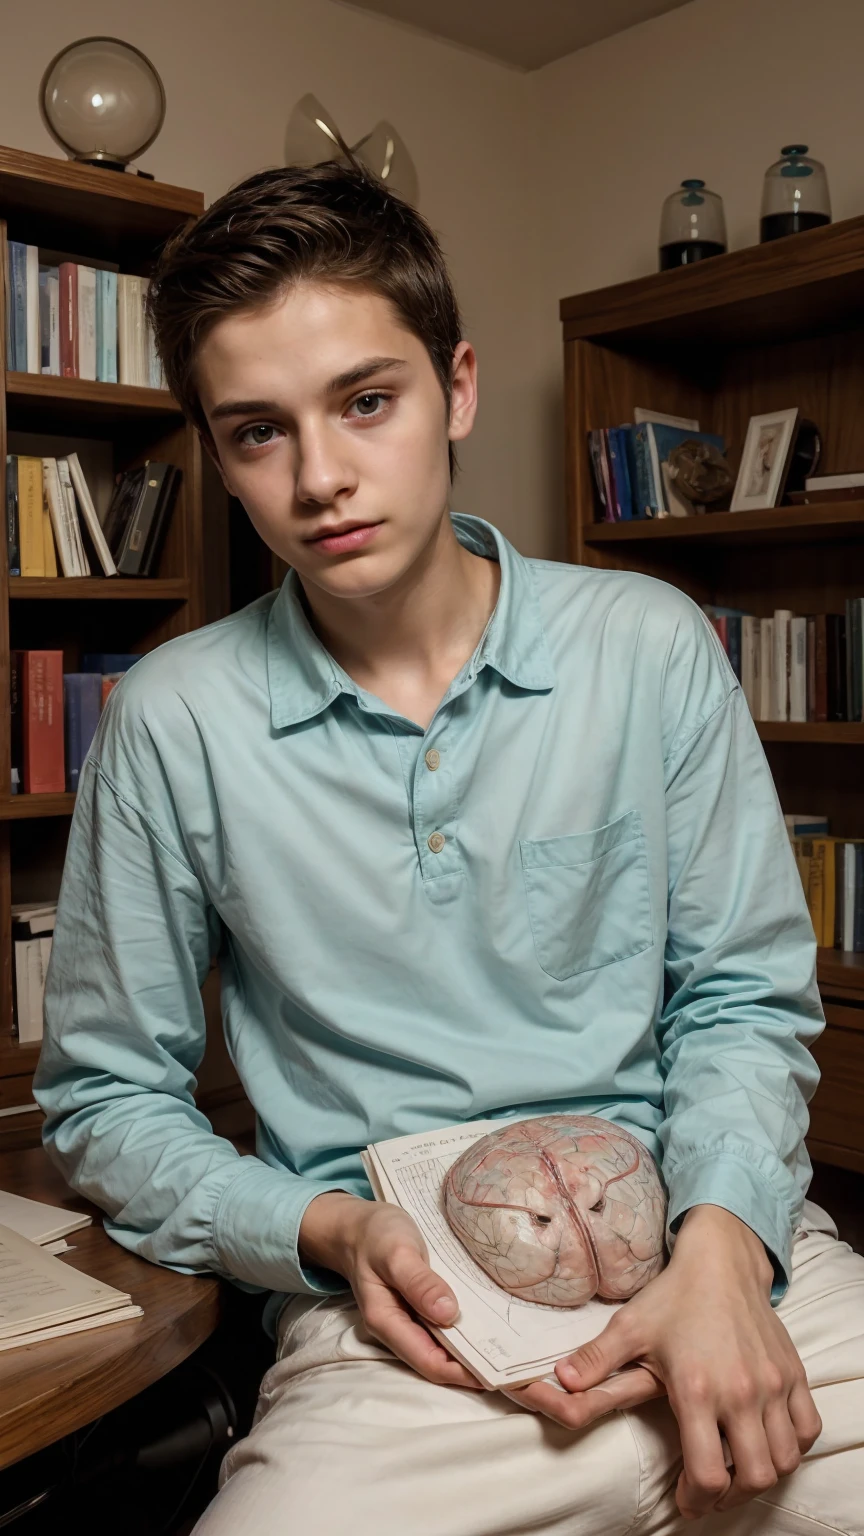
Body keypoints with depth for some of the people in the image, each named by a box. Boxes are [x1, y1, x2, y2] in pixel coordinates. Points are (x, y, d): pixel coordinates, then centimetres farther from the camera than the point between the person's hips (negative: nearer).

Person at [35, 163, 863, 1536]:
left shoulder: (651, 649, 0)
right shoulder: (175, 722, -3)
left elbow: (746, 996, 5)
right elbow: (106, 1095, 5)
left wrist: (723, 1246, -12)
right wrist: (328, 1231, -11)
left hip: (704, 1253, 2)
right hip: (401, 1323, -1)